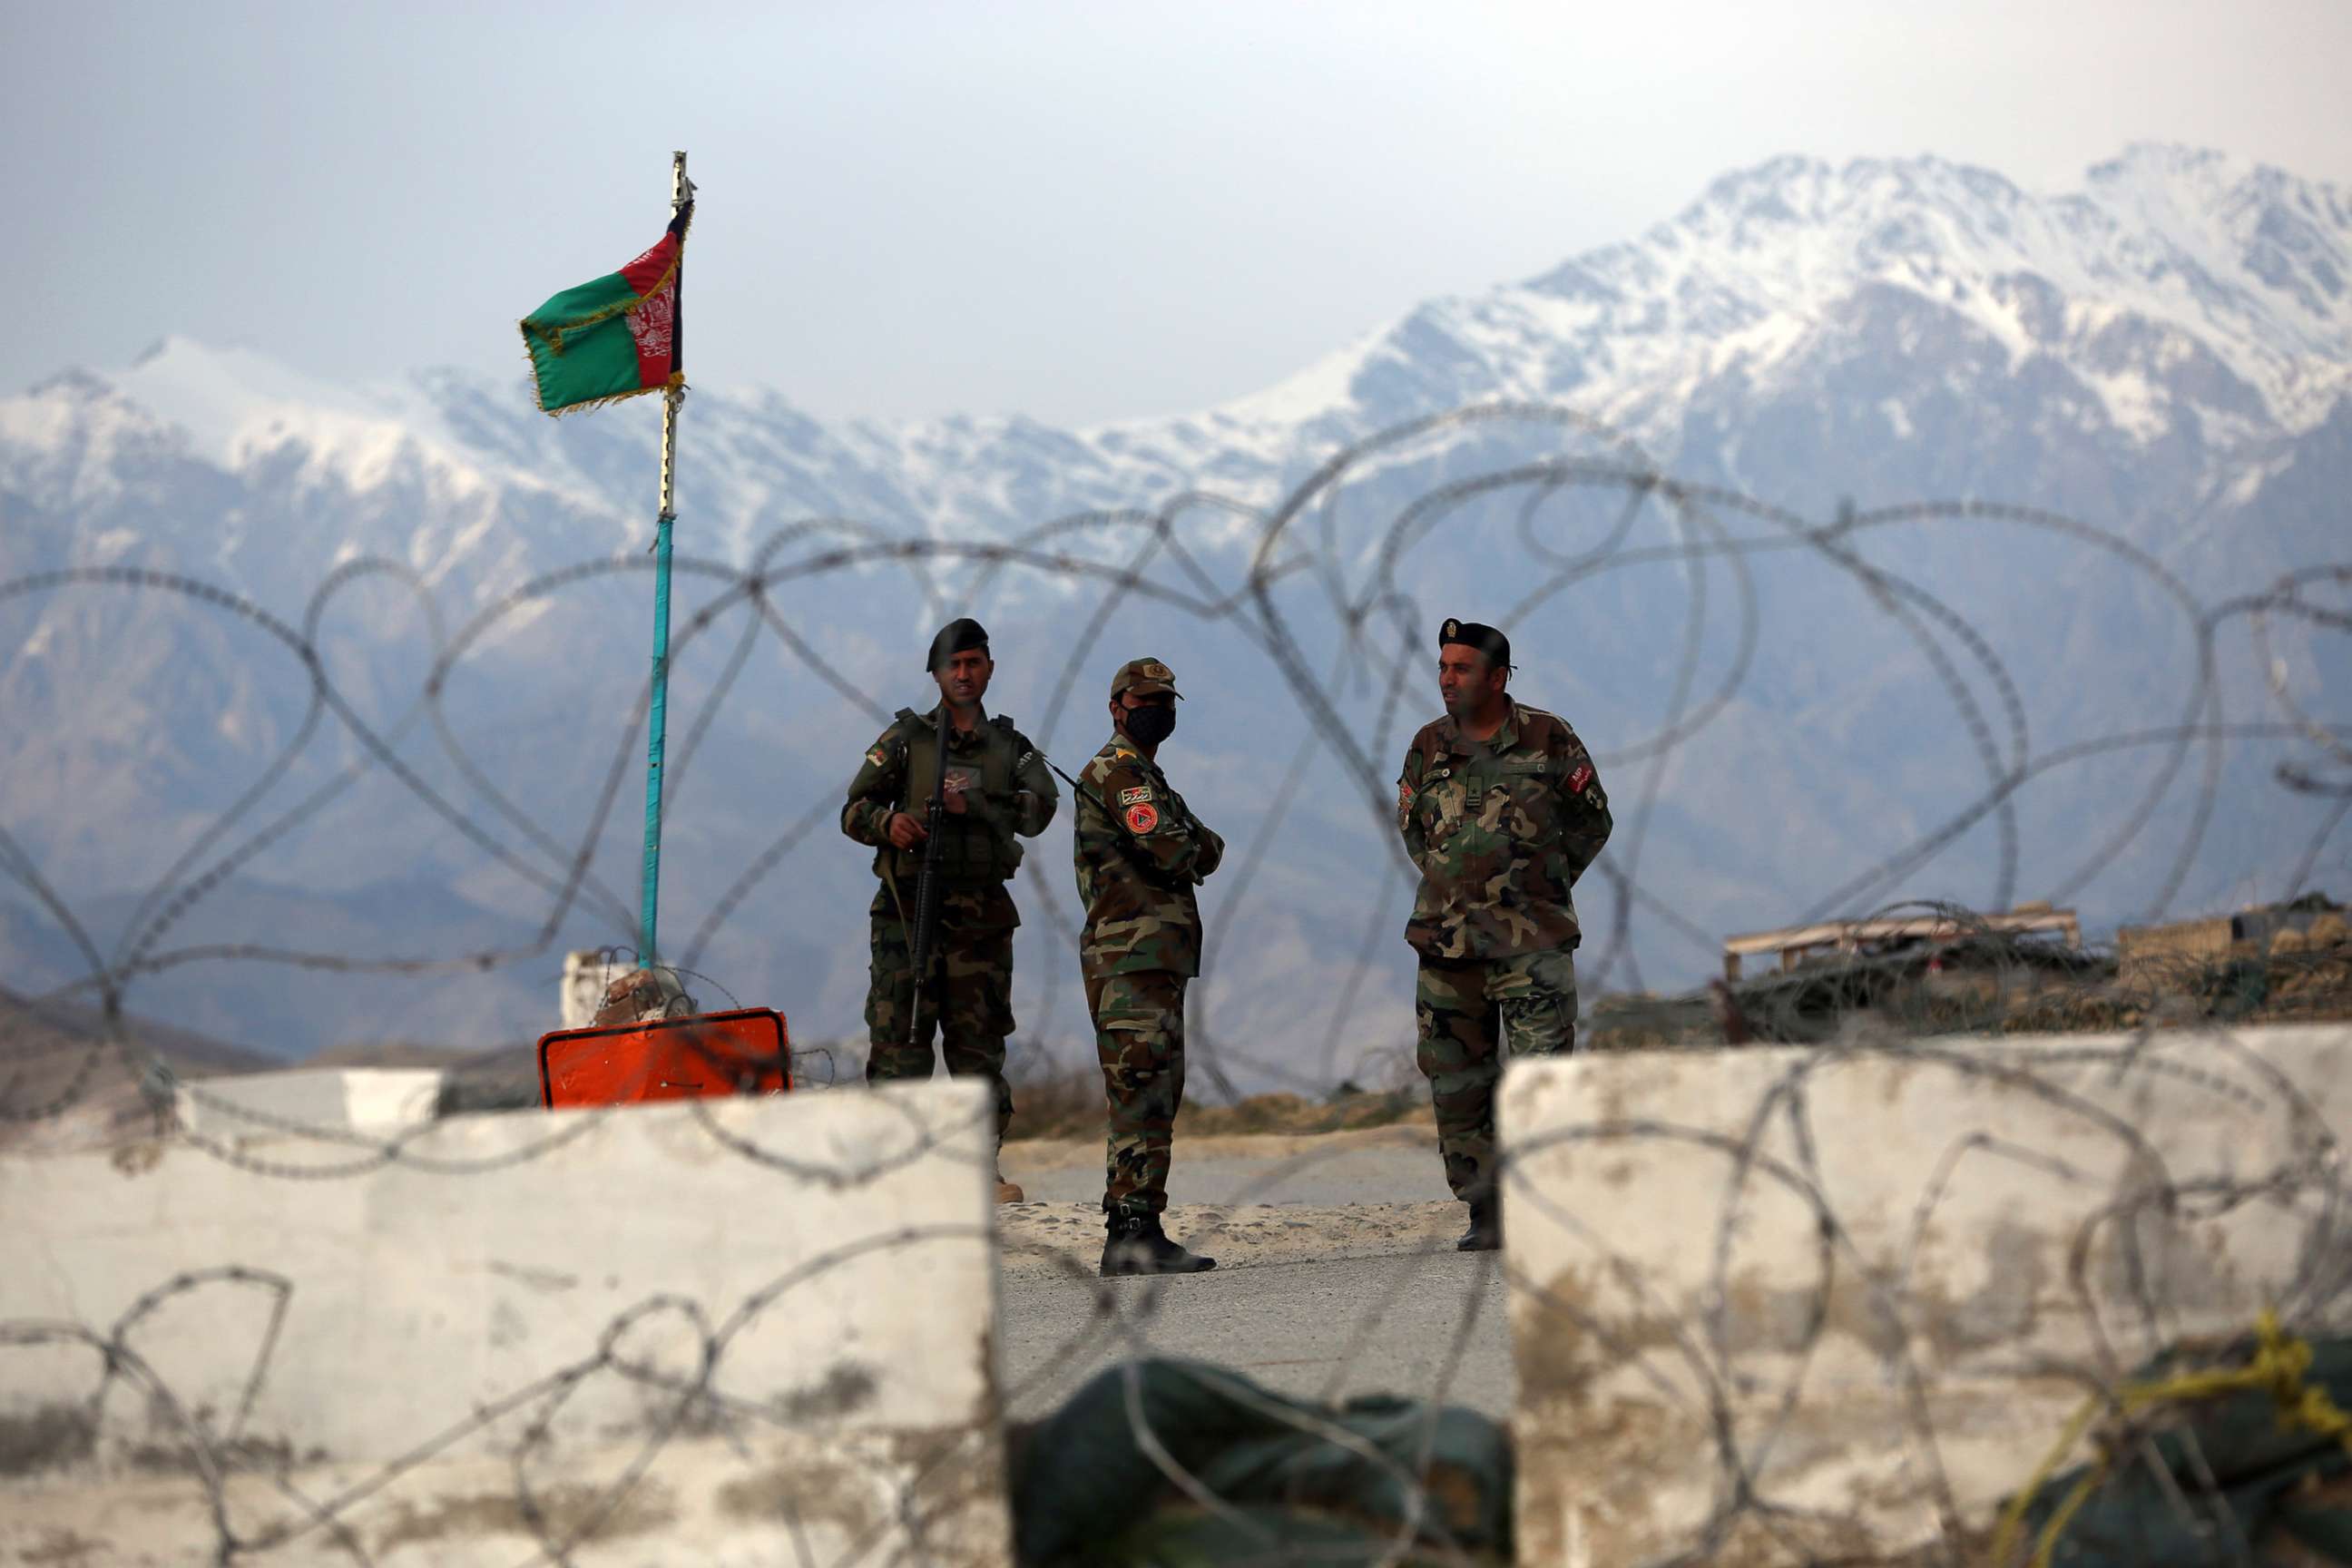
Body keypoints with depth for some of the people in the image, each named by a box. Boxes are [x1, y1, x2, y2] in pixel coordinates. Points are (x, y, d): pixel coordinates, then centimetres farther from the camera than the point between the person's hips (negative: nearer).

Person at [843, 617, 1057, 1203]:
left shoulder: (1010, 746, 13)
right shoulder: (906, 738, 8)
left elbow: (1039, 808, -5)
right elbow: (854, 809, 5)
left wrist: (973, 804, -20)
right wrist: (887, 823, -17)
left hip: (982, 916, 2)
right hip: (910, 909, -2)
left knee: (980, 1041, 4)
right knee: (899, 1039, -6)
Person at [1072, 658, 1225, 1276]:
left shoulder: (1143, 775, 26)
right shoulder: (1119, 772, -8)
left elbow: (1196, 856, 21)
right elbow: (1174, 854, -17)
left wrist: (1190, 849, -1)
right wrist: (1203, 845, 4)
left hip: (1156, 965, 11)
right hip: (1133, 964, -11)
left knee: (1155, 1097, 11)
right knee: (1143, 1097, -14)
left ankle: (1129, 1242, 13)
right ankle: (1134, 1231, -17)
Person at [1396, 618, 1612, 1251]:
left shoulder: (1549, 739, -2)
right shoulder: (1428, 748, 8)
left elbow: (1591, 822, 8)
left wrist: (1537, 888, 8)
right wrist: (1458, 889, 13)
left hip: (1531, 939, -4)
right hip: (1446, 938, 4)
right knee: (1455, 1082, 4)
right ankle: (1485, 1216, 12)